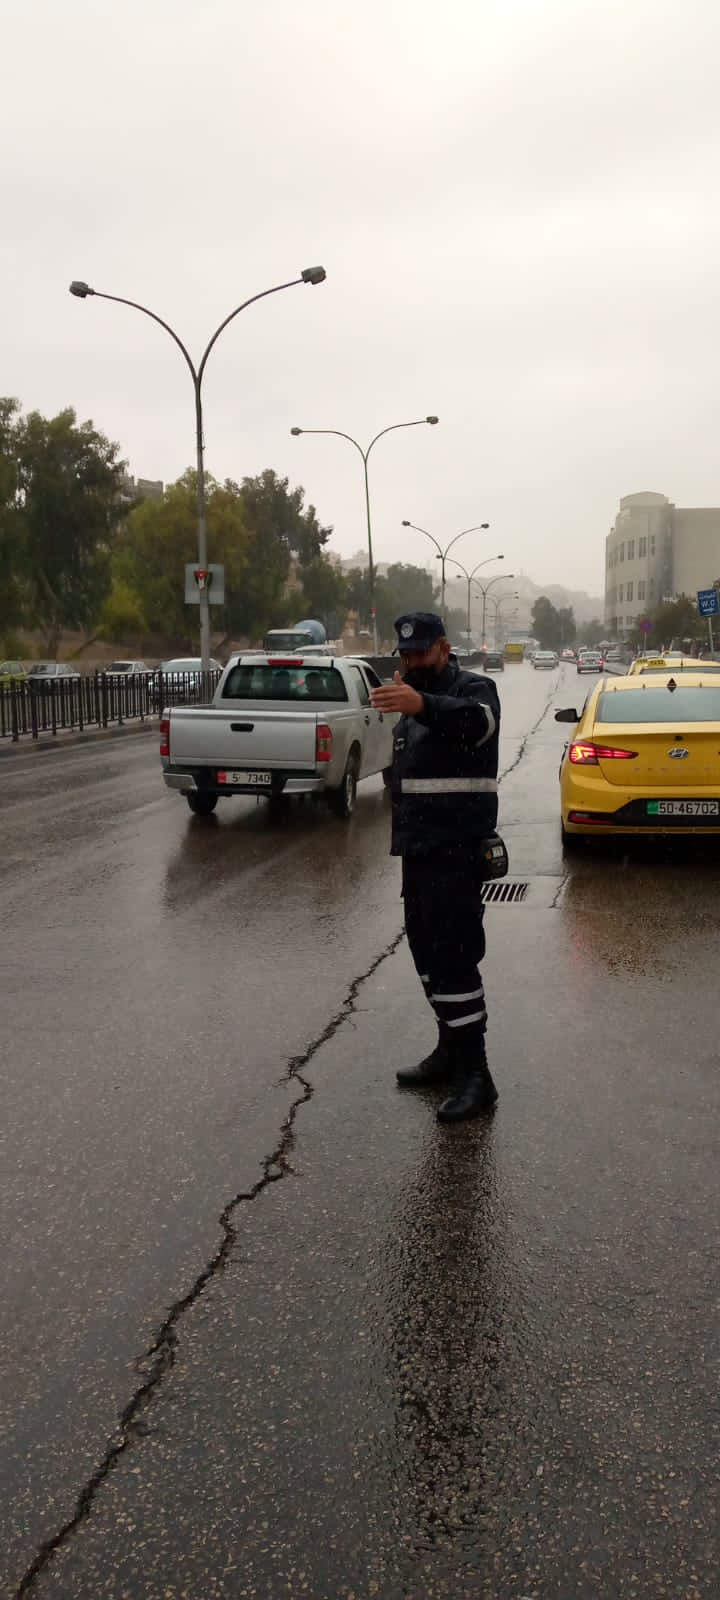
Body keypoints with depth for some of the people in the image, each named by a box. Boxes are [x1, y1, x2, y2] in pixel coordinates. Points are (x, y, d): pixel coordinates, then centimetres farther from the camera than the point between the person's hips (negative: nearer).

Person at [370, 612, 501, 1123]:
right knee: (427, 950, 14)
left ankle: (475, 1073, -7)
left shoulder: (473, 689, -10)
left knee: (454, 955, -12)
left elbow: (475, 720, -37)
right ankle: (450, 1049, 27)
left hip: (457, 850, -9)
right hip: (419, 847, 9)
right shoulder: (415, 700, 19)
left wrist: (421, 705, -55)